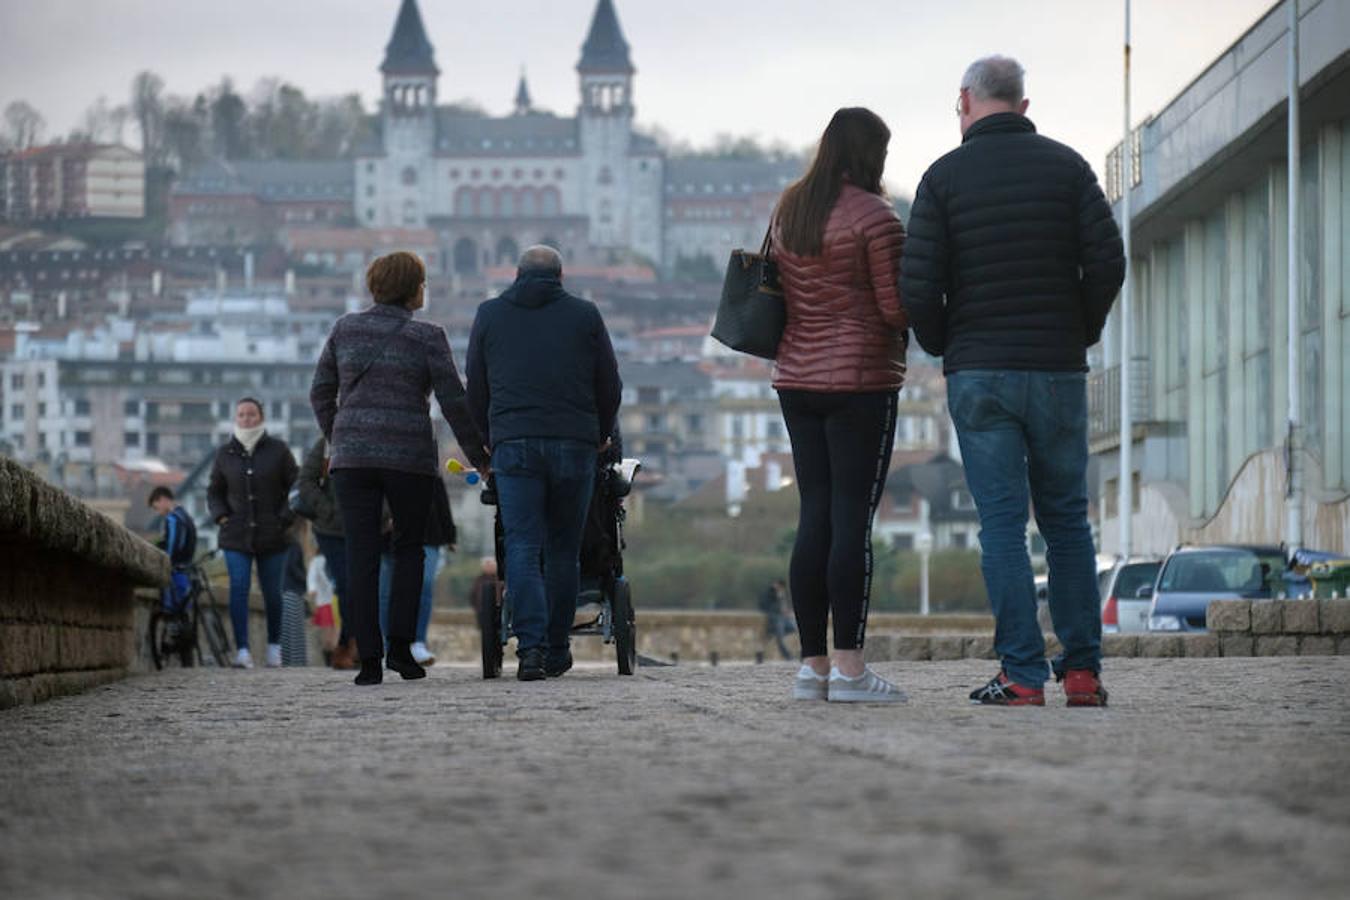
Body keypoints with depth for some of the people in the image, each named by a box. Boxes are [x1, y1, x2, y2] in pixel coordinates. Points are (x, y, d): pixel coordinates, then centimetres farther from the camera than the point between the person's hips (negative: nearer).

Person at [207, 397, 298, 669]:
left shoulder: (277, 450, -1)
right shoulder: (225, 454, 5)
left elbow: (295, 486, 4)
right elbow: (214, 492, 16)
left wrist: (285, 519, -7)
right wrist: (221, 516, -1)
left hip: (271, 535, -1)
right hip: (236, 536, 1)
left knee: (272, 592, 5)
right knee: (238, 588, -13)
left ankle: (274, 647, 23)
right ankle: (242, 651, -18)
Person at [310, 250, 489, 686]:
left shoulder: (346, 328, 8)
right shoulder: (426, 337, -2)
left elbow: (320, 393, 11)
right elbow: (454, 401, -3)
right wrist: (477, 455, 7)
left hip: (352, 455, 2)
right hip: (409, 457, -2)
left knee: (361, 556, 2)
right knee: (409, 549, 15)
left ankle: (369, 659, -4)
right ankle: (400, 646, 5)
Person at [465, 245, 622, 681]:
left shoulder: (489, 315, 12)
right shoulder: (584, 315, 10)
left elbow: (475, 389, 14)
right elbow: (610, 387, 12)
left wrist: (490, 439, 26)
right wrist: (600, 437, 27)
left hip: (514, 445, 0)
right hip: (575, 445, 0)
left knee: (521, 547, -4)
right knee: (563, 549, 9)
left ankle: (530, 645, -21)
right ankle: (557, 651, 14)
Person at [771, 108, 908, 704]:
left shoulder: (787, 211, 12)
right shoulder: (872, 215, -11)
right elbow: (897, 307, -13)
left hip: (797, 377, 7)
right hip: (860, 379, -7)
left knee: (815, 518, 8)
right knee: (854, 520, -7)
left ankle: (812, 664, 6)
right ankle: (849, 666, -10)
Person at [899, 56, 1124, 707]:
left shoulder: (944, 177, -2)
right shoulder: (1067, 166, 3)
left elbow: (918, 286, -8)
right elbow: (1107, 262, -5)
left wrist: (941, 346, 10)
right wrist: (1081, 333, 11)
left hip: (979, 375, -2)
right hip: (1059, 371, 2)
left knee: (1002, 523, 0)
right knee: (1066, 519, 10)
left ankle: (1023, 676, -5)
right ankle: (1082, 671, 5)